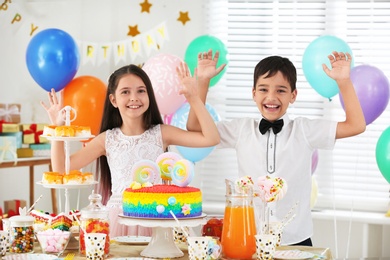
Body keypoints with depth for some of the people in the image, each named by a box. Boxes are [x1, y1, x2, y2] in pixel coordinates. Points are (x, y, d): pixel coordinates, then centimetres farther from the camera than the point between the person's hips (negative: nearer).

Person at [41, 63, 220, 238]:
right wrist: (57, 127, -6)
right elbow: (61, 167, 3)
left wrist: (194, 97, -10)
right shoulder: (107, 139, 4)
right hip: (118, 219, 1)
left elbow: (211, 139, -7)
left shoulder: (161, 133, 1)